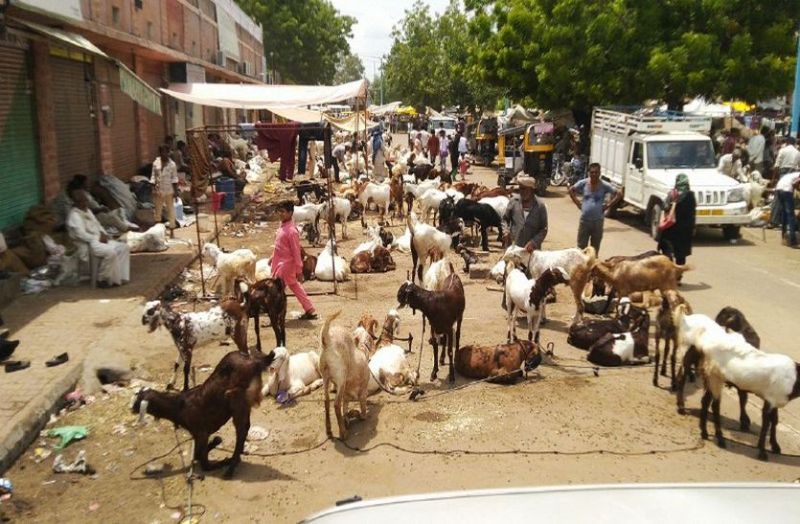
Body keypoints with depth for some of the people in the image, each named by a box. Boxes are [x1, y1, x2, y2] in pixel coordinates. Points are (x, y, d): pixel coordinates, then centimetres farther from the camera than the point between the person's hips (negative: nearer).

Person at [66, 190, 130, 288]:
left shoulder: (88, 211, 17)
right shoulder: (74, 215, -13)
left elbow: (97, 225, 24)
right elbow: (81, 235, -22)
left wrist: (104, 234, 4)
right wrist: (98, 238, -18)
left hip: (99, 239, 10)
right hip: (88, 244, -10)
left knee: (124, 247, -4)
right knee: (110, 253, -33)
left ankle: (121, 276, -8)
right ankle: (102, 279, -15)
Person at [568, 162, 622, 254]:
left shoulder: (604, 186, -7)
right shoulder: (583, 183, -3)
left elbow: (619, 195, -2)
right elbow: (571, 190, 12)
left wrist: (608, 205, -7)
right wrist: (578, 203, 3)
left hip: (598, 221, -1)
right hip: (584, 220, 1)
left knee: (595, 247, 11)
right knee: (581, 246, 6)